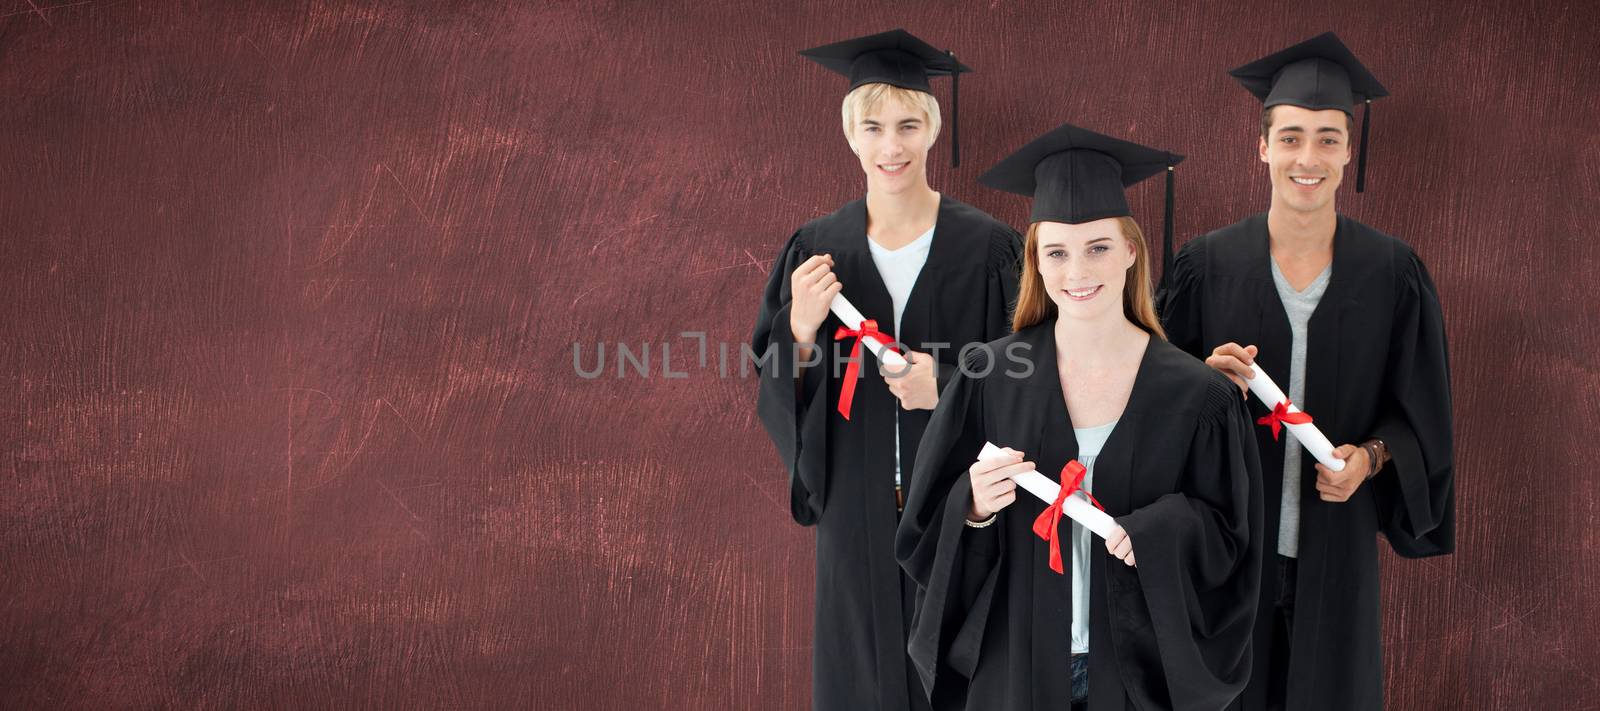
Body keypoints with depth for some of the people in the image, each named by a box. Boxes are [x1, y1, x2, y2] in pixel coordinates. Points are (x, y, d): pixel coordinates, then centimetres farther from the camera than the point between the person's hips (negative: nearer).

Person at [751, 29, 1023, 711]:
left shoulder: (986, 247, -5)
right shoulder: (816, 249, 1)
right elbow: (778, 394, 2)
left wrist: (947, 386, -18)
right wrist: (801, 330, -17)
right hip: (857, 510, 2)